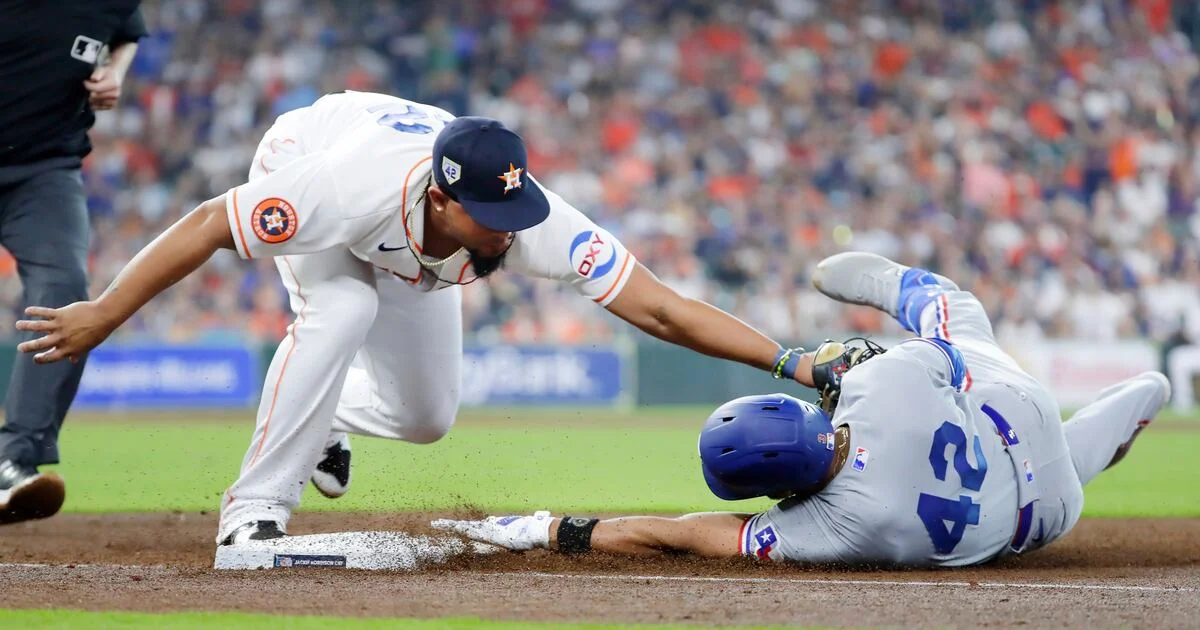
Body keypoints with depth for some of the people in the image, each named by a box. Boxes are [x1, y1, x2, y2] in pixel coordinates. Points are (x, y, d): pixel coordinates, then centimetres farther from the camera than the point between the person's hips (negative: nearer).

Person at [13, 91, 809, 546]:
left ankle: (325, 415, 37)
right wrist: (101, 315, -30)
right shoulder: (345, 190, -48)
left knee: (427, 419, 3)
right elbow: (209, 224, -36)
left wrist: (791, 363, -49)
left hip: (411, 256, 4)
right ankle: (256, 510, -20)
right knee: (343, 310, -34)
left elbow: (660, 309, -41)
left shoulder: (532, 223, -41)